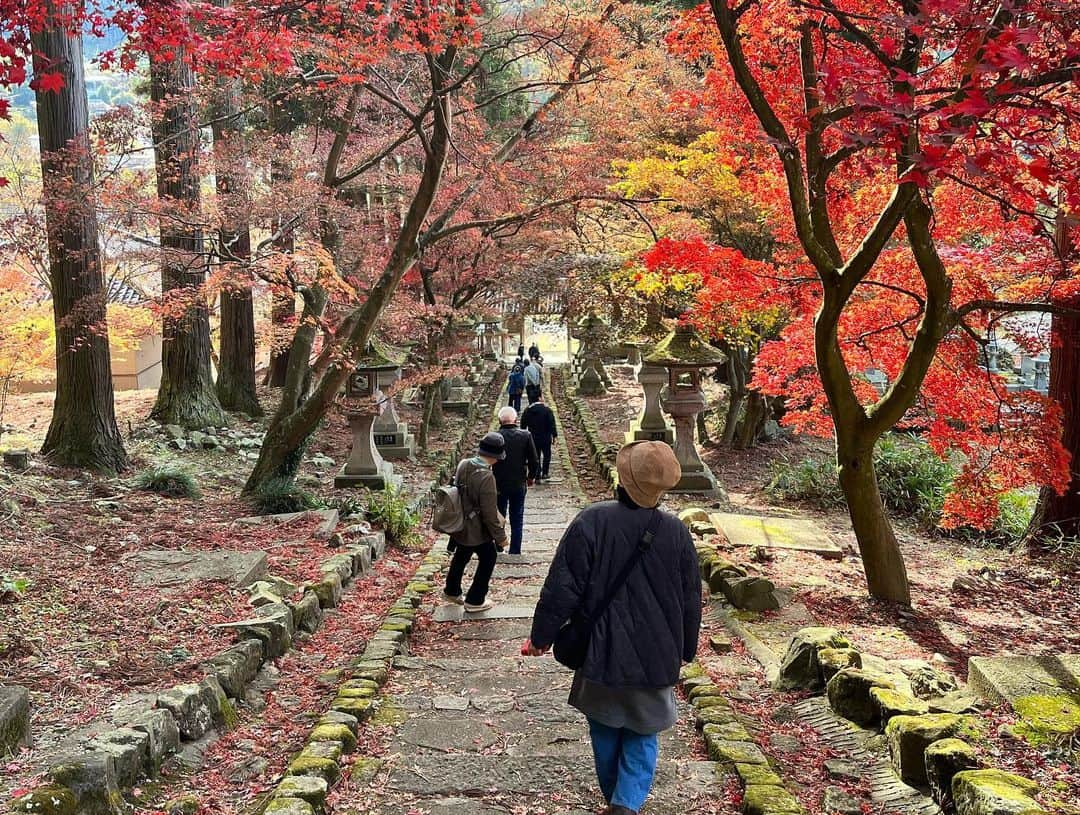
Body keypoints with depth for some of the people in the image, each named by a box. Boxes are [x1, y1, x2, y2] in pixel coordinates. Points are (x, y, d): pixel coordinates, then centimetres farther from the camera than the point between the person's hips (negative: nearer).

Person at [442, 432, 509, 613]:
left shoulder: (463, 464, -7)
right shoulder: (486, 477, -31)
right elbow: (489, 513, -26)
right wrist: (500, 536, -14)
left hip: (460, 526, 7)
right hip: (478, 530, -7)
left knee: (461, 557, 27)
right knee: (488, 559, 15)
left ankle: (452, 591, 47)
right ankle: (474, 600, 24)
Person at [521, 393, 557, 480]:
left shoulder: (527, 410, 0)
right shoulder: (547, 410, -13)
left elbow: (523, 425, 6)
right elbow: (552, 424, -13)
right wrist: (554, 436, -5)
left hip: (533, 438, 3)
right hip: (545, 438, -3)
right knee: (546, 455, 16)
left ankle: (537, 476, 9)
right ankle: (545, 473, 16)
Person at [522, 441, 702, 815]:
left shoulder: (591, 521, -17)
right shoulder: (676, 532, -8)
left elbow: (562, 588, -14)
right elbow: (690, 600, 3)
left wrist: (541, 635, 0)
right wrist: (685, 650, 19)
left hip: (600, 654, -1)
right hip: (655, 660, 1)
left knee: (605, 734, 19)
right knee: (642, 736, 15)